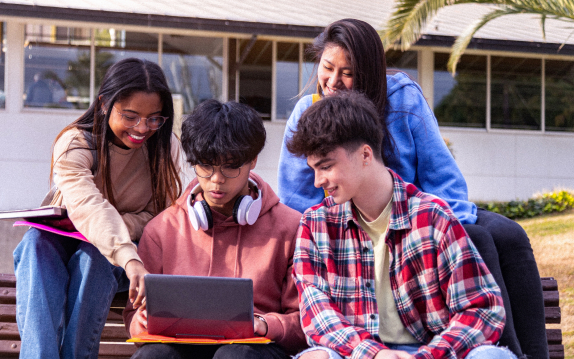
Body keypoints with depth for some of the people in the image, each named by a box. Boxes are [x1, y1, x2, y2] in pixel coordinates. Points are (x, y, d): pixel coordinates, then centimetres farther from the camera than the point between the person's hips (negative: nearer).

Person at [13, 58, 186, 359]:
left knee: (93, 255, -33)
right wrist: (131, 261, -56)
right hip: (61, 241, -1)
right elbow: (88, 205, -38)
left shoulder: (166, 147, -7)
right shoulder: (74, 144, -18)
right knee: (37, 244, -34)